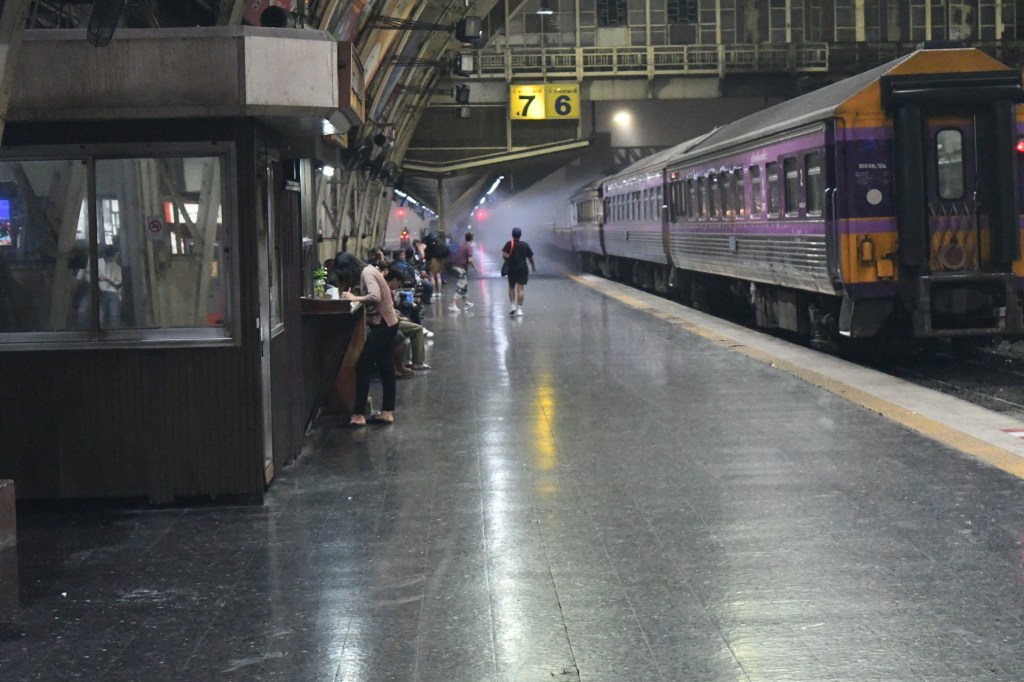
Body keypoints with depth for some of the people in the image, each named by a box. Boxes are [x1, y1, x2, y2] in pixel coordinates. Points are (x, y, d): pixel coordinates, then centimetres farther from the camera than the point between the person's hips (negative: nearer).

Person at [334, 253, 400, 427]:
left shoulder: (367, 273, -18)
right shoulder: (366, 271, 10)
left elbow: (375, 297, -32)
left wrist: (353, 298, -24)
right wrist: (352, 296, -5)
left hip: (383, 325, -10)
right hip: (386, 324, 10)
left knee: (363, 367, -8)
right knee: (386, 368, 13)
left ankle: (359, 415, -5)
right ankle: (387, 412, 18)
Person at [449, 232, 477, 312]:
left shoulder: (463, 245, 14)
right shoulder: (469, 246, -12)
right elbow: (469, 260, -19)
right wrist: (474, 267, -3)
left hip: (456, 266, 9)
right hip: (461, 268, -9)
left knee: (465, 284, 22)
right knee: (459, 287, -10)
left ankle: (465, 302, 32)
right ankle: (453, 305, -18)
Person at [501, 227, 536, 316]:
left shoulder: (509, 244, -5)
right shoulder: (525, 245, 0)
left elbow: (504, 255, -16)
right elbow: (530, 257, 5)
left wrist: (508, 259, 5)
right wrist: (533, 266, 22)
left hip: (512, 269, 0)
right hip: (523, 269, 0)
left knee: (511, 288, 17)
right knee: (520, 289, -2)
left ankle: (513, 305, 8)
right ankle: (519, 309, -8)